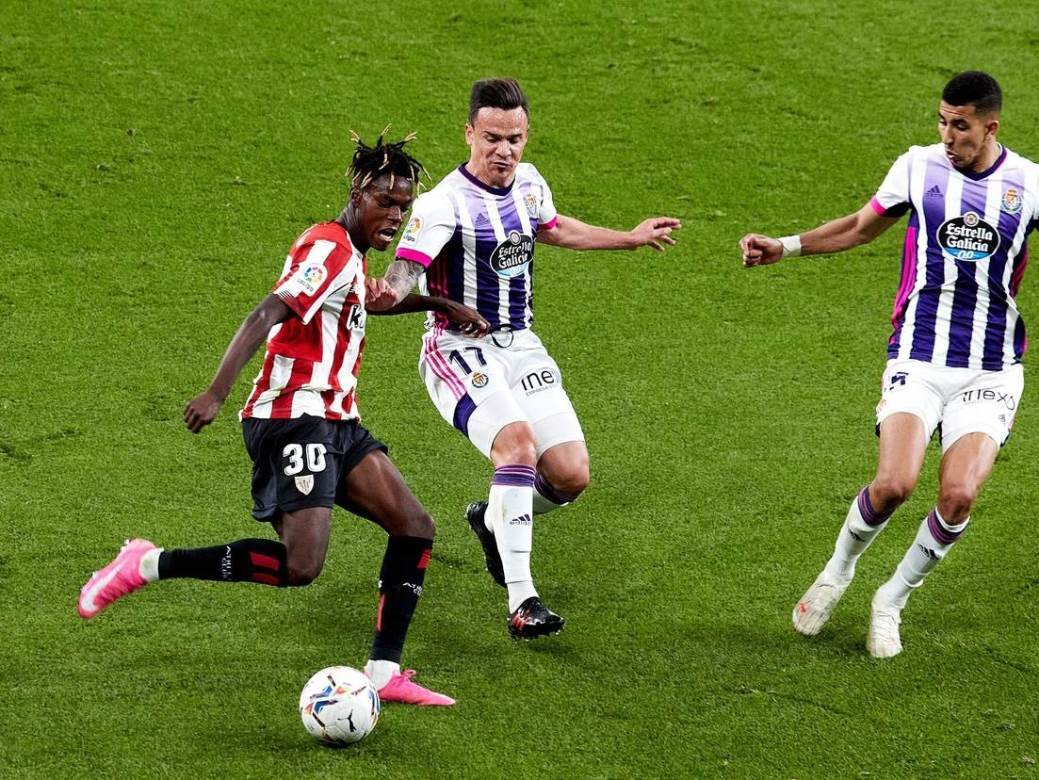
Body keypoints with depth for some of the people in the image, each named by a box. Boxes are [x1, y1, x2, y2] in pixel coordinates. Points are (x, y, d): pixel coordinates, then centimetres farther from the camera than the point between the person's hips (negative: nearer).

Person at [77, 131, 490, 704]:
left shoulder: (350, 257, 20)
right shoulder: (329, 247, -11)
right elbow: (265, 316, -24)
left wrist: (441, 306, 39)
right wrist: (217, 392, -36)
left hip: (335, 421, 10)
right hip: (294, 416, -10)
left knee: (414, 527, -1)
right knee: (299, 565, -22)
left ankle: (384, 673, 2)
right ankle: (147, 566, -10)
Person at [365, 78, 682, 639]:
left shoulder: (529, 183, 4)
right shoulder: (445, 203, -18)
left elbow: (552, 228, 27)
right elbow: (402, 276, -30)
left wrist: (632, 238, 36)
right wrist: (383, 294, -54)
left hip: (520, 346, 7)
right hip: (461, 351, -7)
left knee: (570, 476, -4)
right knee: (519, 444, -31)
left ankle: (494, 520, 29)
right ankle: (520, 603, -32)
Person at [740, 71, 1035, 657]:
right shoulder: (919, 167, 2)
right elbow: (862, 226, 18)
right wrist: (784, 247, 11)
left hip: (991, 371, 0)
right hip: (918, 360, 0)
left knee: (958, 497, -16)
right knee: (895, 484, -18)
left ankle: (893, 601, 10)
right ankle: (837, 573, 13)